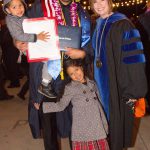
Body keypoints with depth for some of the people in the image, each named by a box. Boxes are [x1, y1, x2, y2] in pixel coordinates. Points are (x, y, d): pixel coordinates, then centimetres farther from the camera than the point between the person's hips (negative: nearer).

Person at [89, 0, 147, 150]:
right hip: (102, 82, 7)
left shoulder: (122, 24, -16)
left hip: (118, 83, -7)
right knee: (107, 118, 18)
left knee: (117, 118, 5)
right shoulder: (98, 25, 8)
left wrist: (133, 90, -21)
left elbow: (133, 57, -20)